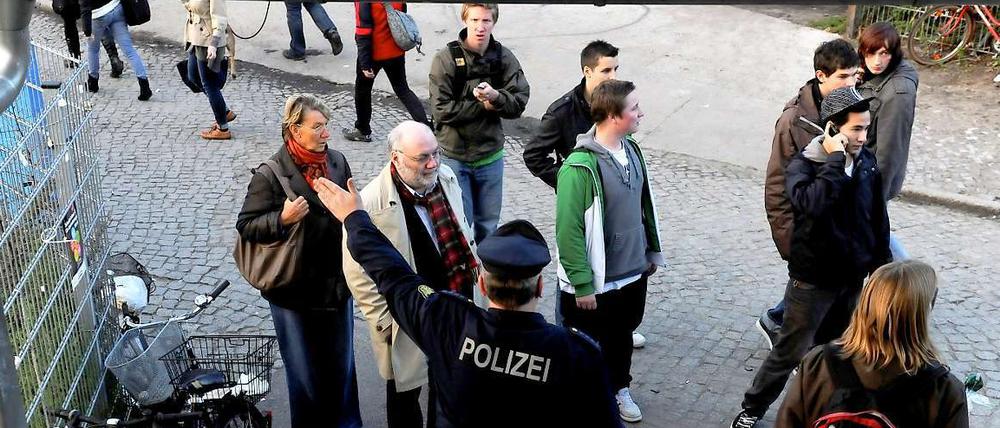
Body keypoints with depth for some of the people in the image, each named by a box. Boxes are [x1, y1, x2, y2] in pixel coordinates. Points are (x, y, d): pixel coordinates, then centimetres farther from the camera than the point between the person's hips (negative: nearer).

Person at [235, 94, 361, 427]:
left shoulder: (337, 162, -1)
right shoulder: (270, 176, -16)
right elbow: (246, 225, -12)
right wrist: (282, 218, -27)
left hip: (338, 285, 5)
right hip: (296, 294, -4)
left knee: (342, 367, 19)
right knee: (306, 375, 12)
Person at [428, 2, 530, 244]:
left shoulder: (504, 58, -3)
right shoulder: (446, 59, -12)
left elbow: (519, 104, -6)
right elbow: (442, 110, -16)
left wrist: (495, 96, -25)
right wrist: (484, 106, -15)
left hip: (491, 155, 3)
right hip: (454, 155, -3)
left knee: (488, 224, 17)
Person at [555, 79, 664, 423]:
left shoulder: (631, 150, -1)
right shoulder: (580, 167, -25)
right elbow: (569, 231, -23)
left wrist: (652, 251, 17)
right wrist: (582, 285, -20)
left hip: (634, 274, 7)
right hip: (597, 283, -7)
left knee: (623, 335, 26)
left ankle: (619, 388, 49)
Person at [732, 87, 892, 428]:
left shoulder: (867, 162, -1)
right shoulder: (803, 165, -17)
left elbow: (879, 218, 10)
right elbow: (813, 203, -39)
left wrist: (881, 264, 12)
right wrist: (835, 159, -30)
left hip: (856, 278, 5)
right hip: (813, 281, -5)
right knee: (791, 351, 5)